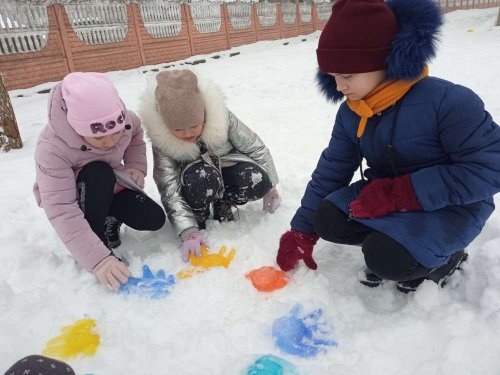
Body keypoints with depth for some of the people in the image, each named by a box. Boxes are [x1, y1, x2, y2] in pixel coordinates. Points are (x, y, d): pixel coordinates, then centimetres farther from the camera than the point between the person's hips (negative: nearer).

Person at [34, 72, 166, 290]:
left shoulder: (124, 119, -23)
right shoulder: (52, 150, -36)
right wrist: (99, 259, -48)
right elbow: (62, 214, -40)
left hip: (111, 188, 4)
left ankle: (108, 222, 13)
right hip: (76, 199, -4)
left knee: (154, 219, -17)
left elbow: (136, 135, 4)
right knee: (99, 175, -37)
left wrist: (136, 167, -14)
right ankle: (95, 248, -18)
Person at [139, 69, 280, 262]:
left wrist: (269, 186, -4)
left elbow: (254, 147, -12)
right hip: (194, 181, -2)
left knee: (258, 181, -30)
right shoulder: (161, 141, -26)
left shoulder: (221, 117, -25)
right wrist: (188, 232, -38)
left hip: (226, 169, 2)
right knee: (201, 176, -39)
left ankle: (223, 204, 0)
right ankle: (197, 221, -9)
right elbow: (169, 191, -28)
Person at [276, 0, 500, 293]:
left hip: (451, 207, -5)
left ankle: (445, 259, 4)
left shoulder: (447, 101, -26)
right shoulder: (350, 113, -6)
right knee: (326, 221, -12)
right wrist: (302, 232, 1)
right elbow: (330, 171, 0)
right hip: (386, 196, 6)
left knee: (388, 259, -29)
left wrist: (402, 193, -32)